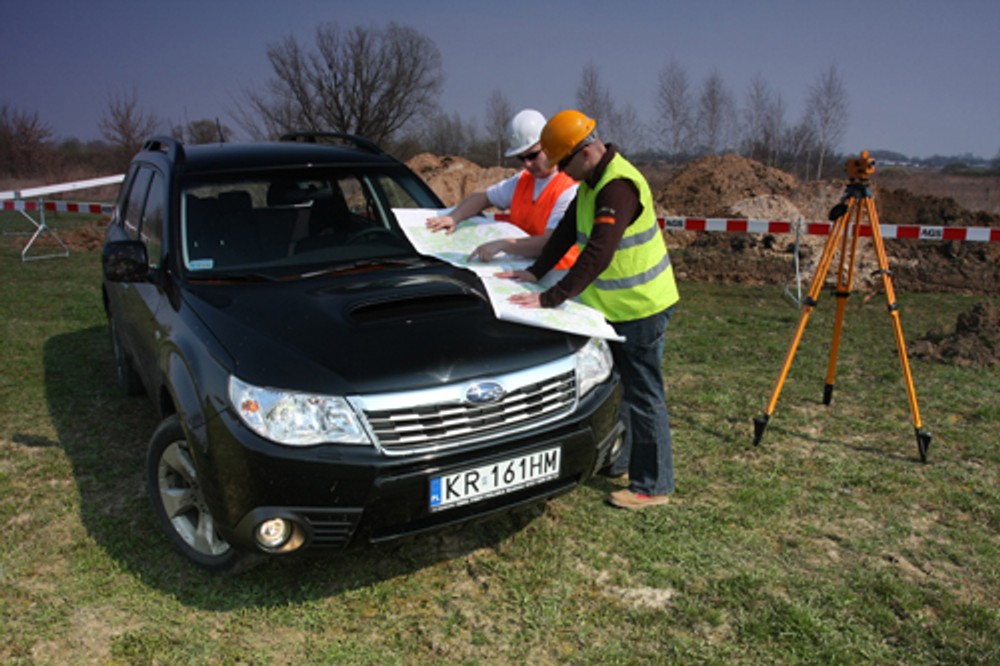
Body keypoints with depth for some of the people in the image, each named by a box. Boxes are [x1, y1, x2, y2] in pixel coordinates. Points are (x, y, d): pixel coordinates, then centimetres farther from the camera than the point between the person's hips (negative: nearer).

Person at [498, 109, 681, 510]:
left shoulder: (618, 186, -26)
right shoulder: (592, 180, 7)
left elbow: (598, 254, -35)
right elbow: (568, 231, 10)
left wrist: (550, 298, -35)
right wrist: (535, 272, -1)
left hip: (641, 309, -10)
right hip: (616, 306, 10)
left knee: (643, 395, -1)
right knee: (615, 383, 20)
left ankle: (653, 486, 12)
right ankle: (616, 460, 37)